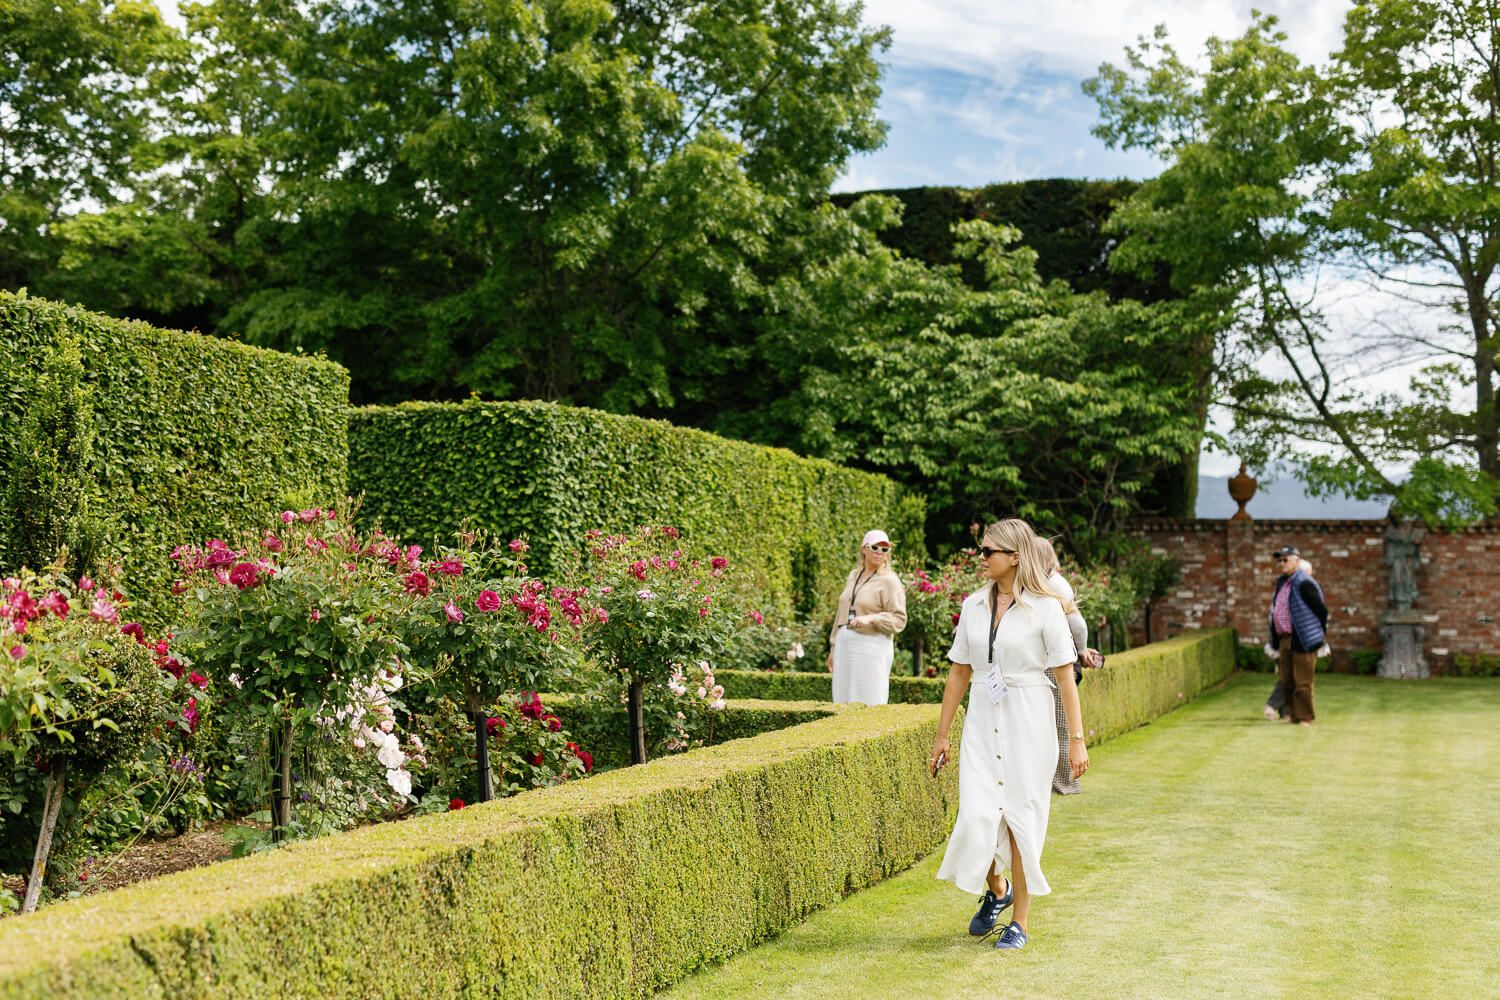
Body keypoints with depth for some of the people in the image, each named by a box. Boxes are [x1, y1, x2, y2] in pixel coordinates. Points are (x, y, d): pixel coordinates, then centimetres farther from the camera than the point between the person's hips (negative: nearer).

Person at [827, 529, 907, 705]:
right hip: (845, 643, 6)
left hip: (872, 646, -6)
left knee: (869, 702, -8)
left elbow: (899, 619, -9)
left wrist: (870, 619, -23)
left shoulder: (889, 580, -4)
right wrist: (833, 647, 21)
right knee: (844, 700, 5)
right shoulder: (853, 575, 15)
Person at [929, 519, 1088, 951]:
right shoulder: (973, 605, 6)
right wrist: (942, 734, 11)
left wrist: (1076, 739, -10)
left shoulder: (1045, 607, -7)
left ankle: (1019, 922, 15)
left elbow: (1065, 676, -7)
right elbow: (959, 673, 11)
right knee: (977, 815, -4)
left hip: (1028, 721, -4)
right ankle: (995, 890, 26)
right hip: (982, 721, 4)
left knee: (1021, 818, 1)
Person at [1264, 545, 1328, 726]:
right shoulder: (1281, 583, 16)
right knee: (1287, 681, 13)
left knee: (1302, 681, -3)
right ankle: (1293, 714, 24)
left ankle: (1305, 717, 5)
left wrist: (1319, 635, -4)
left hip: (1302, 640, -9)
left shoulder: (1304, 584, -12)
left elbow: (1322, 610, -10)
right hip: (1284, 639, 9)